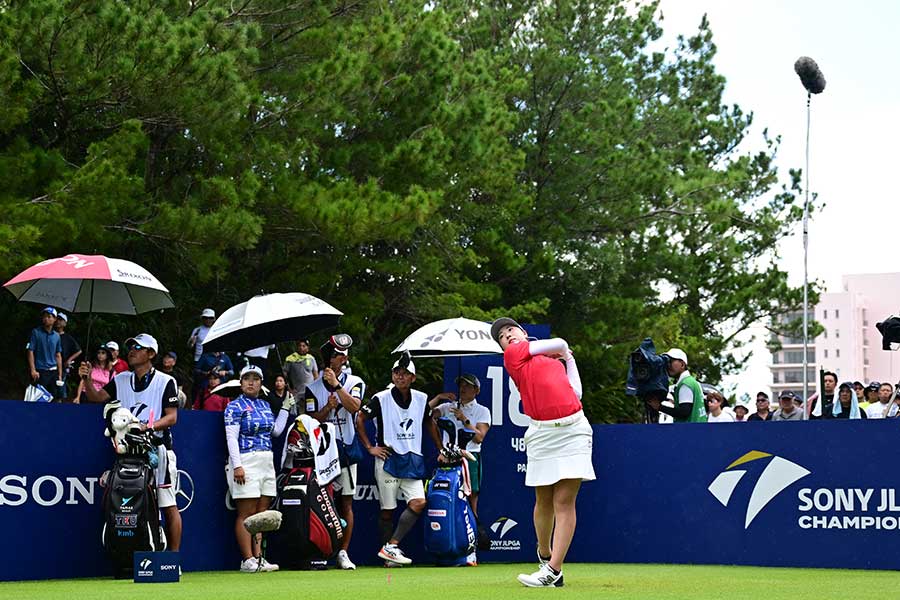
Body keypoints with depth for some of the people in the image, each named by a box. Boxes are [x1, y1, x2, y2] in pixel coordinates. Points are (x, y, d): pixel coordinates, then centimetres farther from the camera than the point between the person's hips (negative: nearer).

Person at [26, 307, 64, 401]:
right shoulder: (36, 332, -2)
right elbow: (30, 351, -6)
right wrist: (33, 370, -14)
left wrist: (60, 374, 9)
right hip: (40, 372, -5)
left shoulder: (56, 336, 11)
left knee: (53, 399, 5)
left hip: (53, 372, 5)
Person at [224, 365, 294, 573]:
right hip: (246, 462, -7)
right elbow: (231, 437, -10)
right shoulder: (235, 406, -3)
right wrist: (237, 466, -19)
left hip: (266, 461, 7)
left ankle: (258, 558, 8)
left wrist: (286, 408, 20)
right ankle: (247, 560, -8)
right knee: (246, 514, -7)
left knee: (261, 513, 6)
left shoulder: (265, 405, 17)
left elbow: (276, 431, 20)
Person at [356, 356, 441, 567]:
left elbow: (429, 423, 23)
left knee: (419, 502, -14)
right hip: (388, 459, -3)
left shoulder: (421, 399, 7)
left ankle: (391, 547, -13)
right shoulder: (381, 399, -5)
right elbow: (359, 419, 1)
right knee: (387, 510, 0)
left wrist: (440, 450, 24)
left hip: (413, 461, 4)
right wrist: (370, 447, -3)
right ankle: (388, 551, 9)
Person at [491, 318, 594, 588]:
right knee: (544, 501, 4)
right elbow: (560, 343, 7)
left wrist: (570, 361, 26)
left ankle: (553, 571, -11)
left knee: (564, 502, -7)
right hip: (543, 433, -2)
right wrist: (567, 355, 28)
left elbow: (575, 393, 18)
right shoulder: (513, 353, 7)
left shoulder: (554, 361, 22)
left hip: (573, 429, 2)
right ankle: (544, 554, 30)